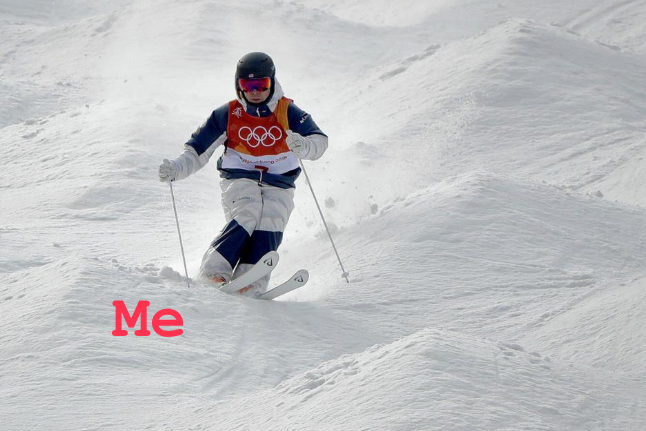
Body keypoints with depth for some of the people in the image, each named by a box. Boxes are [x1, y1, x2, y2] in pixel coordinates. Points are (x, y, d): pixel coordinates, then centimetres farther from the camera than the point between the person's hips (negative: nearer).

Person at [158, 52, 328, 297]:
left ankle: (250, 284, -37)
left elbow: (320, 141, -11)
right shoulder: (228, 115, 3)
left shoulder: (288, 113, 1)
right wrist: (177, 169, -12)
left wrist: (302, 145, -35)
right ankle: (214, 271, -29)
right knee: (247, 217, -30)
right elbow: (197, 150, 6)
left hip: (278, 186, 0)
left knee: (270, 222, -27)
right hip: (240, 181, 0)